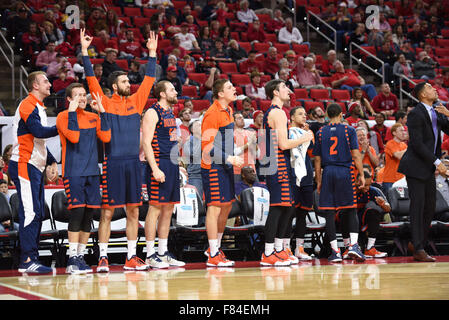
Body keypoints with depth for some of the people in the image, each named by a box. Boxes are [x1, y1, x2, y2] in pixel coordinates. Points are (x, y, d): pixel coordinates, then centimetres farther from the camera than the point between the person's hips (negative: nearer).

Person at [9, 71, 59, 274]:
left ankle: (31, 259, 12)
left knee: (38, 214, 9)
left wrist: (51, 162, 17)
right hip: (24, 166, -10)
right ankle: (27, 261, -14)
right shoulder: (28, 105, -10)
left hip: (35, 167, 10)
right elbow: (39, 131, -24)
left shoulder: (38, 107, 22)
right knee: (30, 213, -13)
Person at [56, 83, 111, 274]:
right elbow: (74, 137, -18)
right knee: (77, 211, -14)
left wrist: (102, 112, 0)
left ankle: (80, 256, 12)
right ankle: (72, 259, -11)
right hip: (73, 172, -6)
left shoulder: (93, 117, 14)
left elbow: (106, 138, 1)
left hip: (92, 172, 6)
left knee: (89, 214, 4)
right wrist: (72, 112, -15)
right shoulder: (63, 117, -2)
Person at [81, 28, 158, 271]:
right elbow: (91, 79, -6)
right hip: (112, 163, -5)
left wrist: (152, 53, 16)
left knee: (133, 210, 7)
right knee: (107, 211, -2)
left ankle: (131, 257, 14)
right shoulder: (105, 103, 0)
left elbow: (148, 79, 17)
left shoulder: (136, 101, 12)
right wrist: (84, 51, -10)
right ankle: (103, 257, 3)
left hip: (133, 162, 5)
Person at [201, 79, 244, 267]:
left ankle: (215, 248, 26)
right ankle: (213, 256, -3)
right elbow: (208, 146, -20)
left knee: (227, 206, 14)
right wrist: (230, 159, -21)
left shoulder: (228, 111, 13)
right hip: (213, 167, -10)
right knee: (215, 207, -7)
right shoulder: (212, 114, -16)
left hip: (225, 166, 10)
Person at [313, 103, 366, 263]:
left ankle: (335, 251, 0)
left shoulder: (320, 133, 8)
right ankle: (353, 245, -8)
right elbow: (356, 155, -4)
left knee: (329, 213, 2)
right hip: (345, 172, -1)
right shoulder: (349, 130, 2)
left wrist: (318, 181, 12)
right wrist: (362, 175, 2)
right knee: (351, 210, 8)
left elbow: (317, 160, 8)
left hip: (327, 173, 1)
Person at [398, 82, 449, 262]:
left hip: (429, 168, 8)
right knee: (417, 206, -8)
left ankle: (417, 243, 20)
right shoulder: (415, 114, -13)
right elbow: (417, 144, -19)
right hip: (416, 167, -8)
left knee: (430, 207, 8)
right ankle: (418, 250, -6)